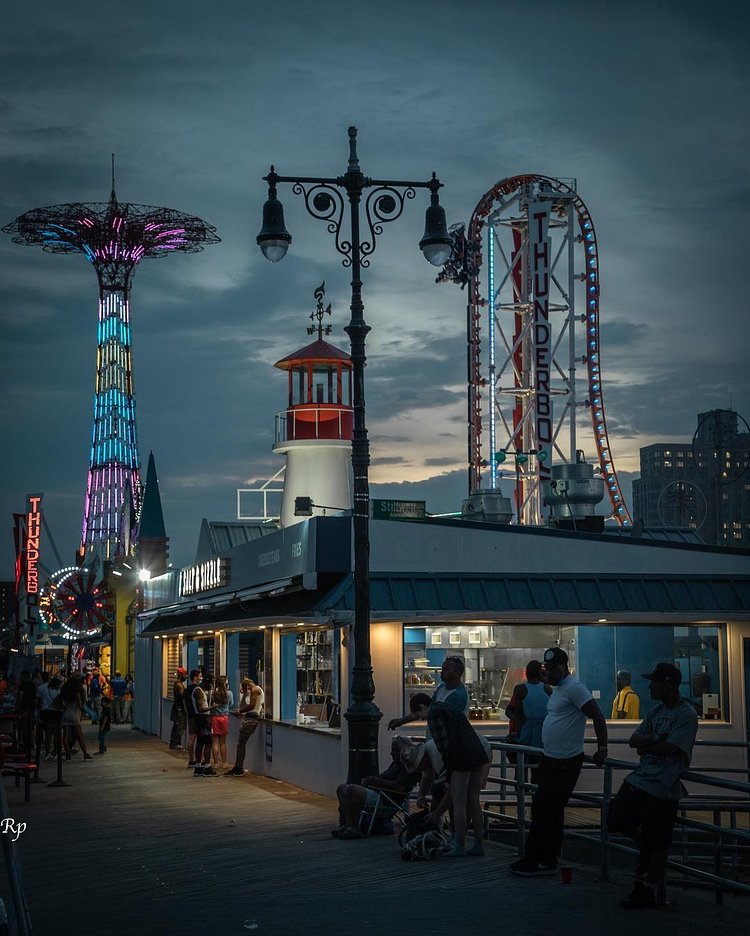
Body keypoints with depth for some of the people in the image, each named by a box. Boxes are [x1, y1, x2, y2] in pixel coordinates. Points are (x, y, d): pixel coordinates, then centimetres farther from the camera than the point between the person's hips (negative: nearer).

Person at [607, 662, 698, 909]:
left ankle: (649, 888, 13)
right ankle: (646, 846, 34)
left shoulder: (686, 715, -12)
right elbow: (634, 740, 7)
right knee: (617, 821, 13)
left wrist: (645, 747, -5)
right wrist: (655, 739, -12)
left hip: (663, 787, -8)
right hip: (638, 779, 8)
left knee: (657, 843, 1)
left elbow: (670, 748, -21)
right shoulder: (656, 710, 13)